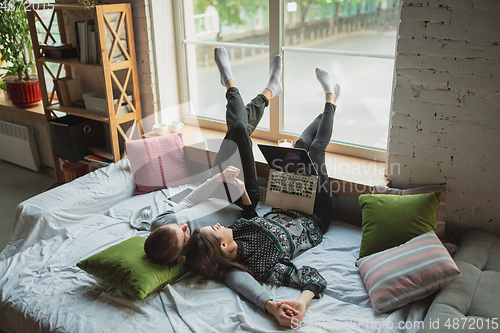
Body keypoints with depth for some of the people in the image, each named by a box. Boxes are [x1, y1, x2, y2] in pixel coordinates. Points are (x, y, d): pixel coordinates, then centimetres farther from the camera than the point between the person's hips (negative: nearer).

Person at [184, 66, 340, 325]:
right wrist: (302, 301, -68)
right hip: (312, 221, -5)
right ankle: (330, 100, 30)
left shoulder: (235, 232, -26)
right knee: (315, 150, 0)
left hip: (283, 212, 6)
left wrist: (242, 190, -15)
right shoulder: (261, 266, -46)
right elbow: (313, 278, -48)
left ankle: (330, 98, 45)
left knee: (301, 145, 14)